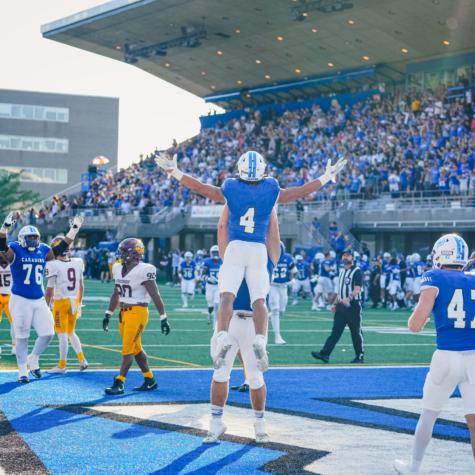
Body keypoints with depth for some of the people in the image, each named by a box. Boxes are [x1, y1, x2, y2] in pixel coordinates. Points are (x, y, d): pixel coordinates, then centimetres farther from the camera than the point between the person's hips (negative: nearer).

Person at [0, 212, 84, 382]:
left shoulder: (43, 251, 8)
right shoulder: (15, 251, -7)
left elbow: (60, 249, 14)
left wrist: (73, 231, 10)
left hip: (39, 300, 5)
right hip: (20, 300, -5)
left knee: (47, 333, 2)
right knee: (22, 337, 2)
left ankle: (33, 360, 26)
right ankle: (22, 371, 14)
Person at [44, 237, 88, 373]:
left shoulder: (54, 266, -13)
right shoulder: (78, 263, 4)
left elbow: (50, 290, -10)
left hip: (60, 301, -6)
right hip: (74, 301, 6)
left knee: (62, 335, -1)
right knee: (71, 332, 20)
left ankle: (62, 366, 3)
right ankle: (82, 359, 11)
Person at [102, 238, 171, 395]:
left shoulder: (143, 271, -15)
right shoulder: (119, 269, 8)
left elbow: (155, 296, -13)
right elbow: (116, 294, 20)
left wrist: (163, 318, -13)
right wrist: (108, 314, 20)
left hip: (137, 313, -8)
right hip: (123, 313, 8)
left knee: (127, 349, -8)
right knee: (136, 348, 14)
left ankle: (119, 384, -5)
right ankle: (150, 381, 25)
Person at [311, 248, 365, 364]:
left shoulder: (357, 271, -7)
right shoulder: (342, 271, 18)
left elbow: (357, 288, -20)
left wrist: (349, 298, -37)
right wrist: (335, 303, 18)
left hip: (353, 305, -7)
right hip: (341, 306, 7)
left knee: (356, 332, 1)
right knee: (335, 331, 0)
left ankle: (360, 356, 11)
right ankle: (325, 354, -9)